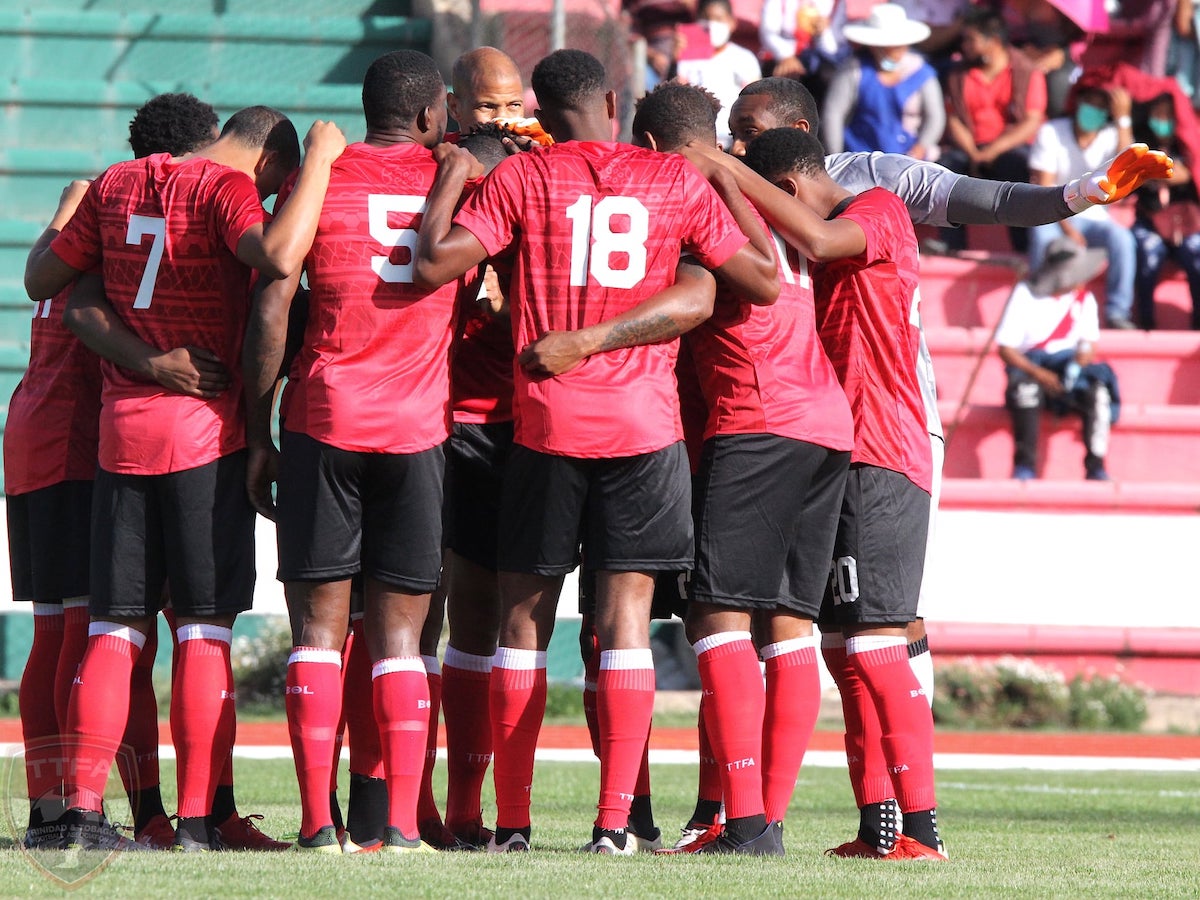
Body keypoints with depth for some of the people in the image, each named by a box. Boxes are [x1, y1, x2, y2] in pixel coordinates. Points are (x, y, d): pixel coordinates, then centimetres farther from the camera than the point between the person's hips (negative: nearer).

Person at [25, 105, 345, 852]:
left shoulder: (115, 185, 10)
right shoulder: (225, 188, -9)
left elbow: (43, 279, 17)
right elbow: (279, 258, -29)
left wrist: (69, 209, 35)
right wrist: (322, 159, -18)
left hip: (121, 427, 5)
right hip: (206, 428, -5)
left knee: (115, 627, 8)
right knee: (207, 628, -1)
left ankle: (83, 810, 1)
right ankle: (197, 822, -3)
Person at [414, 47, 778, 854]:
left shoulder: (521, 180, 0)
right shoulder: (676, 181, 4)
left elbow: (434, 263, -9)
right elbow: (764, 281, 7)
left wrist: (451, 179, 6)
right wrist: (731, 187, 19)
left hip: (547, 423, 0)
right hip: (645, 424, 0)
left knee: (525, 613, 8)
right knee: (626, 613, 0)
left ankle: (512, 820, 6)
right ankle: (614, 821, -8)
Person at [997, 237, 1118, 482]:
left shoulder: (1084, 298, 4)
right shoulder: (1025, 295, -8)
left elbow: (1088, 344, 11)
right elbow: (1005, 348, -9)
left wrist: (1084, 357, -15)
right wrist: (1038, 373, -23)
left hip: (1069, 369, 3)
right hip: (1029, 367, -3)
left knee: (1098, 391, -29)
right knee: (1026, 389, -38)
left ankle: (1096, 466, -27)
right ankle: (1024, 465, -32)